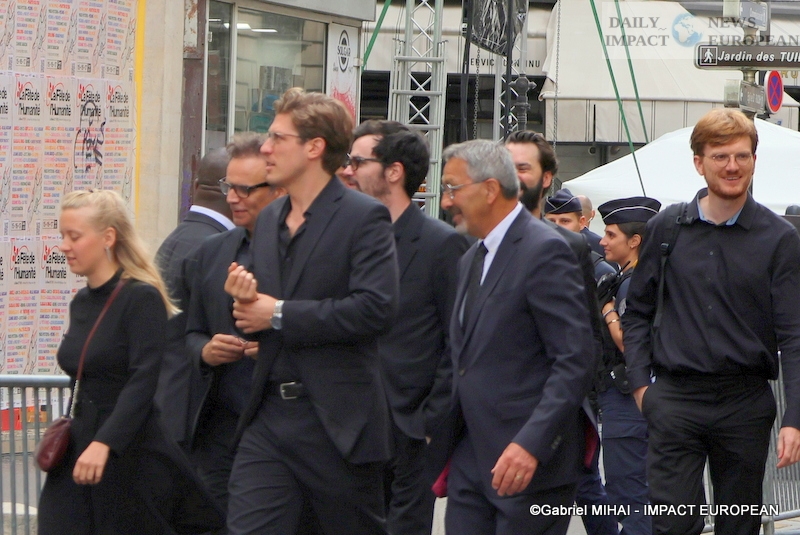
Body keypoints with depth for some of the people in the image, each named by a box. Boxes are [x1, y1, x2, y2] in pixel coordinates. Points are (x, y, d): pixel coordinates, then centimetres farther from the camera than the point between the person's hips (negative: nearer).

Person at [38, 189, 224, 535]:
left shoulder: (141, 298, -12)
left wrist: (104, 443, -31)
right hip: (80, 448, 7)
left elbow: (143, 381, -22)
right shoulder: (81, 302, 12)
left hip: (131, 453, -7)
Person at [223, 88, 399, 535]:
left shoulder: (365, 217, -9)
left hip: (338, 425, -6)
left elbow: (377, 308, -21)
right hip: (269, 419, 6)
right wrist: (247, 301, -4)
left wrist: (280, 314, -17)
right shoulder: (269, 220, 15)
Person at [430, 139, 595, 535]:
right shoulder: (472, 260, 17)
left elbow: (575, 363, -18)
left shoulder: (544, 251, -12)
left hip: (529, 462, -8)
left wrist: (530, 444, -26)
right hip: (471, 461, 8)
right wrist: (442, 454, 17)